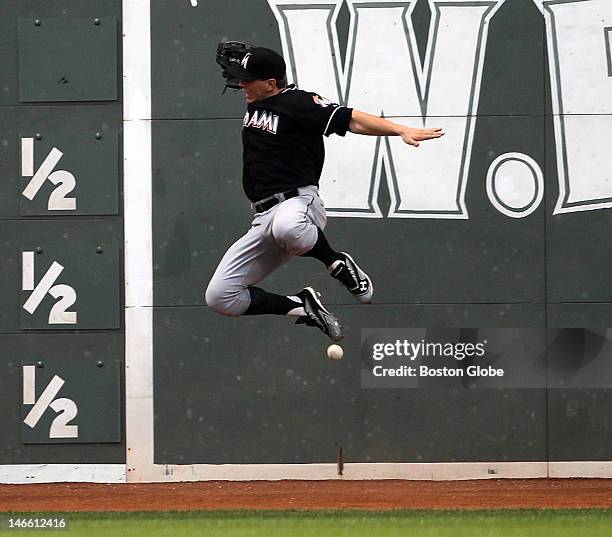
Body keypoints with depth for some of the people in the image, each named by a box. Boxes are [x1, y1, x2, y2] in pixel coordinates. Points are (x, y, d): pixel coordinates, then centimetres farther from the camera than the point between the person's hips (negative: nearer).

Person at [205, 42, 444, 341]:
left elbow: (350, 119, -18)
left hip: (298, 202, -8)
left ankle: (337, 264, -14)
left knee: (286, 226, -47)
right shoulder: (254, 102, 16)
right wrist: (233, 58, 16)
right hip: (264, 219, 8)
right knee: (220, 297, -6)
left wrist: (401, 130, -31)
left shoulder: (298, 102, -8)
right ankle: (301, 306, 8)